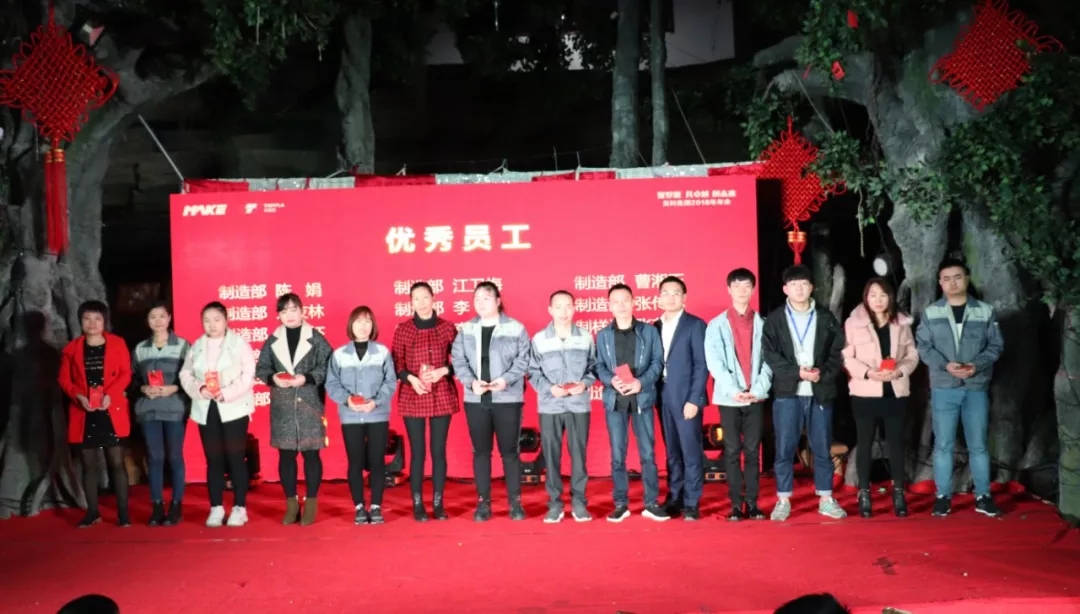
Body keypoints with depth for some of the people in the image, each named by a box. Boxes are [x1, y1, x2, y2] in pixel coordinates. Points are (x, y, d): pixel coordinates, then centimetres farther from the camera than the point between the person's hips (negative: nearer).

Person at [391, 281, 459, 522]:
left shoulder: (447, 328, 2)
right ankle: (417, 504, 11)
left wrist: (443, 371, -14)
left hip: (442, 397, 1)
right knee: (417, 452, 3)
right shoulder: (402, 329, 1)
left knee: (439, 451, 4)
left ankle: (438, 503, 14)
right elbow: (396, 364, 2)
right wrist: (411, 378, -15)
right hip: (413, 398, 0)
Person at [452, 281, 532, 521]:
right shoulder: (466, 330, 6)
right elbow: (458, 361, 1)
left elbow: (523, 360, -5)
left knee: (509, 451, 3)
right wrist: (471, 382, -16)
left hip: (507, 399, -2)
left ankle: (515, 501, 14)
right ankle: (483, 502, 16)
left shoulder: (516, 328, -1)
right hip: (475, 399, 3)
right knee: (480, 451, 8)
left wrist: (506, 379, -19)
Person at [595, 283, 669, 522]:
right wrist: (611, 380, -15)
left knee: (647, 453, 1)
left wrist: (641, 382, -14)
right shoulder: (603, 335, 8)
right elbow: (599, 366, 5)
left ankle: (651, 503, 9)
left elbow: (658, 361, 1)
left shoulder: (649, 331, 5)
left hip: (642, 398, -1)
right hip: (614, 399, 1)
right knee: (617, 455, 3)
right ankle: (620, 504, 11)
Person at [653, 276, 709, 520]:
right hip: (663, 397, 5)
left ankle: (691, 503, 3)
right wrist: (654, 393, 1)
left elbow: (701, 365, -9)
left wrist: (694, 399, -15)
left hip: (686, 396, -5)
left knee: (691, 451, -2)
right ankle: (674, 499, 16)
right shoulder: (655, 327, 12)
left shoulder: (695, 325, -4)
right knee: (672, 451, 10)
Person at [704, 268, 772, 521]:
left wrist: (758, 390, -11)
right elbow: (715, 363, -4)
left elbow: (768, 361, 1)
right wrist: (734, 391, -14)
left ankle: (752, 503, 10)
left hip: (756, 397, 1)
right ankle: (736, 504, 6)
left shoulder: (762, 324, 7)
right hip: (729, 398, -1)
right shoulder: (716, 325, 3)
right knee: (732, 451, 2)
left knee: (753, 451, 4)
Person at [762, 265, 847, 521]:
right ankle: (783, 500, 8)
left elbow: (838, 352, 4)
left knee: (822, 448, 7)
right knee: (785, 448, 0)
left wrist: (823, 374, -13)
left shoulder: (826, 318, 8)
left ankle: (826, 499, 16)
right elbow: (770, 354, -5)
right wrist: (797, 372, -16)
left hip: (820, 391, 1)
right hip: (787, 392, -1)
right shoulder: (775, 319, 4)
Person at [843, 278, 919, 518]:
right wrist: (868, 372, -20)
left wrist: (900, 371, -12)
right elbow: (847, 358, -6)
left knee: (896, 442, 8)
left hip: (895, 391, 2)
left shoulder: (902, 323, 6)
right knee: (865, 443, 5)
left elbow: (912, 354, 7)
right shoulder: (853, 323, -4)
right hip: (865, 392, -2)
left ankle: (898, 493, 18)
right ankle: (864, 494, 13)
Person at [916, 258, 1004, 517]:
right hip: (943, 388, 0)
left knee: (978, 444, 7)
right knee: (943, 444, 4)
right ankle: (943, 496, 12)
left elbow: (996, 345, 3)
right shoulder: (931, 313, 3)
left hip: (976, 388, 0)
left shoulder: (985, 311, 3)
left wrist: (977, 365, -14)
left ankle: (983, 496, 17)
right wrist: (945, 365, -16)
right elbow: (924, 347, 0)